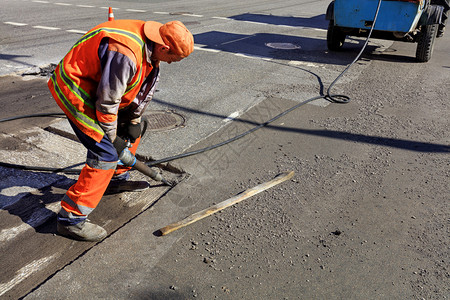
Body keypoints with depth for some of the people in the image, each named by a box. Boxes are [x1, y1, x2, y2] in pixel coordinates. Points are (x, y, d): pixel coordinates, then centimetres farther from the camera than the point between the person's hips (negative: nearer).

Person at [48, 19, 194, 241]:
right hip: (76, 92, -10)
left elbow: (147, 85, 8)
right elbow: (106, 102, -27)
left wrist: (134, 120, 8)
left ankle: (118, 178, 37)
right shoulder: (125, 55, -34)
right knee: (106, 154, -16)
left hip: (96, 85, 10)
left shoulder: (151, 45, -4)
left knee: (134, 129, 18)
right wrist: (111, 138, -13)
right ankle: (71, 218, -6)